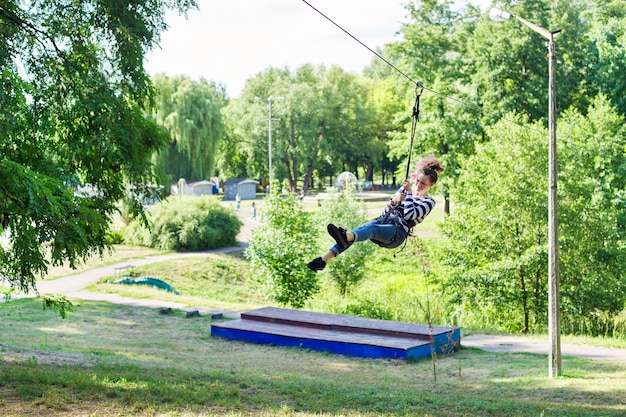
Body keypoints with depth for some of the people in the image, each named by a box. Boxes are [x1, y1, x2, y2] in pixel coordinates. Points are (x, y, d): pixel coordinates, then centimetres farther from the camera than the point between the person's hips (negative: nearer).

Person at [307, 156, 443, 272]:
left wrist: (409, 194, -7)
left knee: (372, 229, -38)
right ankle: (324, 259, -38)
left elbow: (409, 215, -13)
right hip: (384, 220, 6)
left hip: (398, 231, -6)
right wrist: (394, 201, -6)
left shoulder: (429, 202, 4)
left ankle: (345, 236, -71)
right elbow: (387, 211, 14)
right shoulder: (404, 189, 19)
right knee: (357, 230, -25)